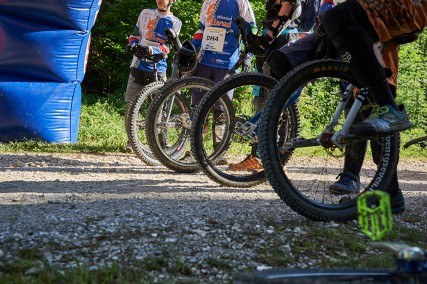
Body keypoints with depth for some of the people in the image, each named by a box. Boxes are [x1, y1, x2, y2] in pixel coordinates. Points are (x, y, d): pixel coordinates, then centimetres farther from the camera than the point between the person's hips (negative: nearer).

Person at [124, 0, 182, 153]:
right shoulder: (146, 13, 10)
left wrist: (149, 50, -23)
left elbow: (167, 47, -6)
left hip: (158, 68, -2)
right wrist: (132, 44, -6)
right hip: (138, 65, 2)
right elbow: (135, 34, 16)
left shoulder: (175, 22, 4)